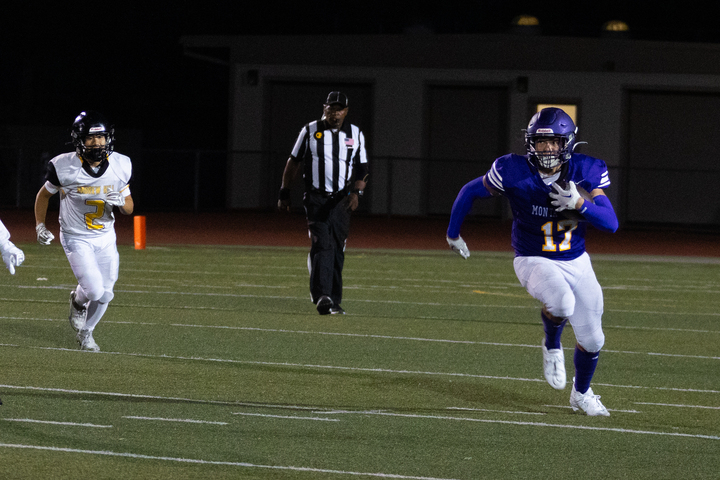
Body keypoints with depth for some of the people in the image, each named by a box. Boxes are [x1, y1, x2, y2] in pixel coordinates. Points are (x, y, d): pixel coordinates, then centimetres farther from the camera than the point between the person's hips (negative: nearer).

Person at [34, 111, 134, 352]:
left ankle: (85, 333, 34)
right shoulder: (64, 167, -19)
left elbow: (130, 208, 1)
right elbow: (44, 194, 1)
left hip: (105, 238, 4)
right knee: (94, 290, -17)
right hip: (76, 239, -4)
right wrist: (40, 226, -4)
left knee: (104, 294, 6)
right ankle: (78, 300, 21)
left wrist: (121, 201, -21)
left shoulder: (120, 166, -10)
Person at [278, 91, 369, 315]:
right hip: (316, 198, -3)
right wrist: (284, 193, 7)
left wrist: (356, 192, -11)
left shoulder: (355, 135, 7)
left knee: (337, 250, 4)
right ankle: (322, 296, -26)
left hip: (341, 200, 3)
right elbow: (293, 162, 9)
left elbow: (362, 169, 7)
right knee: (321, 245, -17)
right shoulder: (310, 131, 2)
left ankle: (333, 301, 12)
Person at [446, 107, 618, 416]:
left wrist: (580, 203, -37)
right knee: (561, 302, -35)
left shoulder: (585, 173, -14)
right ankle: (552, 347, -1)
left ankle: (581, 394, 40)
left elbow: (611, 224, -19)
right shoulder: (514, 173, -20)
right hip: (533, 261, -3)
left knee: (591, 340, 10)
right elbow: (470, 192, -3)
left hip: (576, 263, 3)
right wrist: (453, 234, 9)